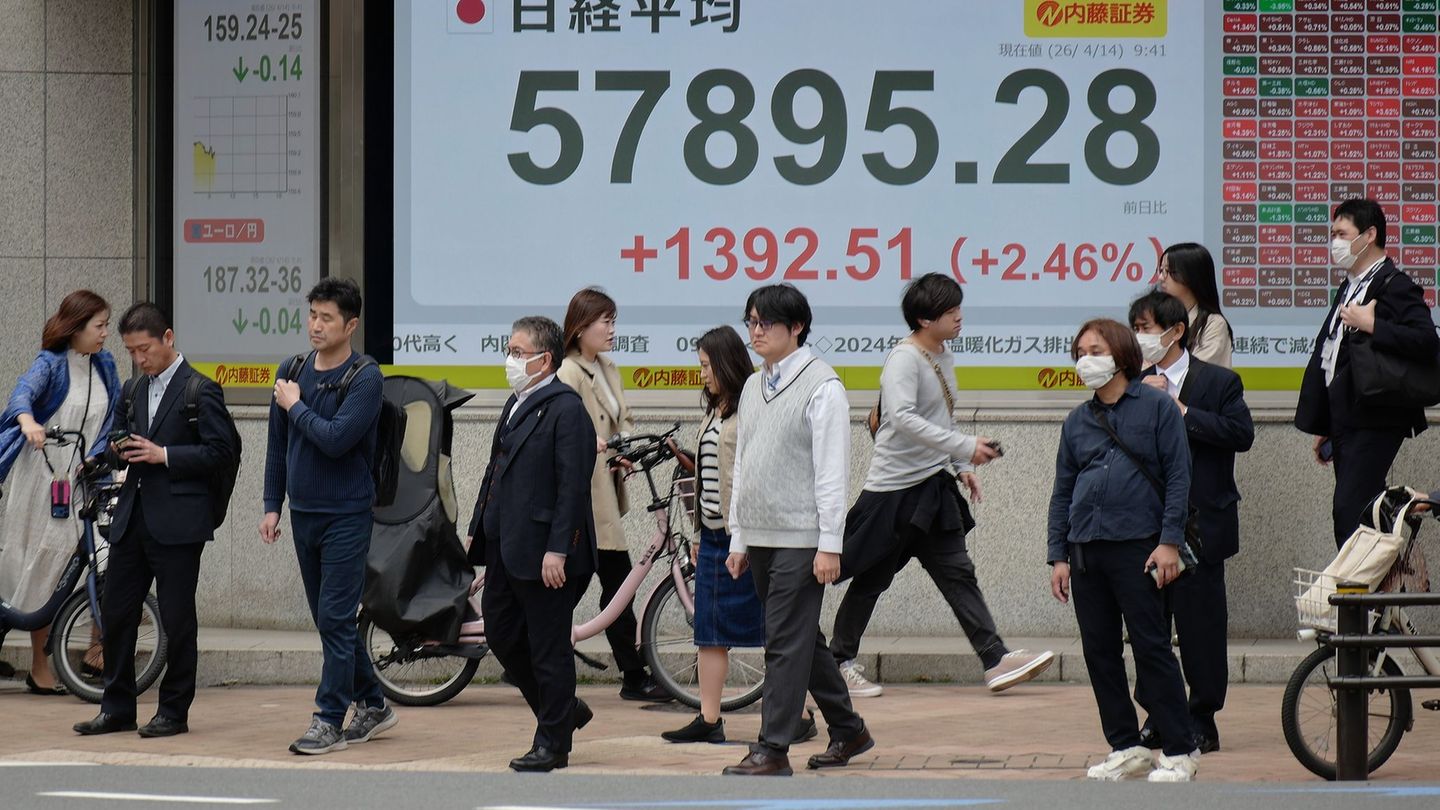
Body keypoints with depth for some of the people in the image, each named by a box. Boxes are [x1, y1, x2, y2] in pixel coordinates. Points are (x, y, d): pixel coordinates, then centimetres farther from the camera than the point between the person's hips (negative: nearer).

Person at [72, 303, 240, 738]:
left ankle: (174, 711, 7)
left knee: (177, 619, -1)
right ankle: (117, 709, 14)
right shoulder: (134, 391, 16)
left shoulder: (200, 390, -5)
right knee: (116, 613, 6)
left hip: (178, 522, -7)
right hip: (132, 519, 7)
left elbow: (222, 451, -11)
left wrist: (164, 455, -17)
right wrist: (119, 452, 0)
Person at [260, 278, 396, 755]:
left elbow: (336, 439, -23)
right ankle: (371, 705, 25)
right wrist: (273, 505, 10)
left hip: (347, 515, -7)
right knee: (330, 619, 12)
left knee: (336, 618, -8)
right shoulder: (292, 374, 8)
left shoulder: (365, 379, -11)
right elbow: (278, 445, 14)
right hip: (304, 514, 7)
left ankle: (330, 720, -5)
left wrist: (296, 406, -11)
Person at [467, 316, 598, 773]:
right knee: (501, 634, 14)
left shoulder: (566, 410, -14)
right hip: (506, 550, 10)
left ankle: (552, 742, 9)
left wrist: (557, 550, -22)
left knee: (548, 648, 0)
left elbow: (573, 486, -19)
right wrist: (478, 528, 17)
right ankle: (563, 710, 29)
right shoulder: (517, 404, 15)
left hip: (543, 556, -10)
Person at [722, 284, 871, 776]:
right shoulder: (754, 388, 15)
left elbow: (832, 471, -12)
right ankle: (848, 731, 23)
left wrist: (830, 545, -16)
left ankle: (773, 749, -7)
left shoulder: (821, 385, -8)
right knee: (801, 640, 13)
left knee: (787, 642, -8)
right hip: (761, 538, 8)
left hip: (801, 538, -8)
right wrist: (738, 540, 16)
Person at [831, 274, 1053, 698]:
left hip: (934, 487, 8)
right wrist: (966, 446, -35)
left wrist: (963, 467, 16)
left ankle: (996, 661, -2)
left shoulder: (944, 358, 10)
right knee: (872, 579, 3)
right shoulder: (903, 359, -17)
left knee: (958, 575, 3)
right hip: (892, 490, -8)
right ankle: (839, 661, 15)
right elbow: (904, 418, -32)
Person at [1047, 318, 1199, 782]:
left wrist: (1169, 541, -11)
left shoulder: (1156, 407, 1)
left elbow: (1178, 476, -3)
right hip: (1086, 549, 5)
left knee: (1151, 647, -6)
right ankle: (1126, 748, 13)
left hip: (1138, 547, -5)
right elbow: (1062, 491, 17)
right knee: (1099, 652, 5)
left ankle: (1179, 751, -1)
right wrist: (1058, 556, 9)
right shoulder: (1077, 422, 15)